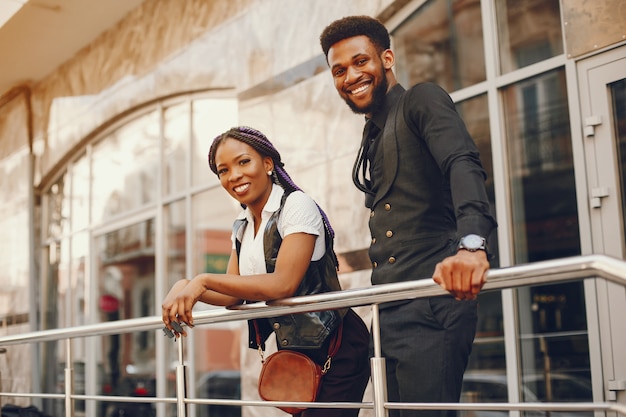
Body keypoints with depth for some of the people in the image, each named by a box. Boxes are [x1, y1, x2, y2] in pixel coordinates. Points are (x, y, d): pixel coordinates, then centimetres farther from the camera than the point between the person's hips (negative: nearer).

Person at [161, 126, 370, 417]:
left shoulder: (296, 205, -16)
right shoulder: (242, 226, 7)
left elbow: (283, 284, -27)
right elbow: (234, 294, 2)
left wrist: (204, 280, -29)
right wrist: (186, 288, -17)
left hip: (335, 347, -7)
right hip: (294, 349, 7)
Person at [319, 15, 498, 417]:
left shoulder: (421, 101, -3)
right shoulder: (372, 137, 22)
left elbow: (463, 164, -21)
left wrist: (471, 243, -39)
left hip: (432, 303, -8)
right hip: (389, 310, 9)